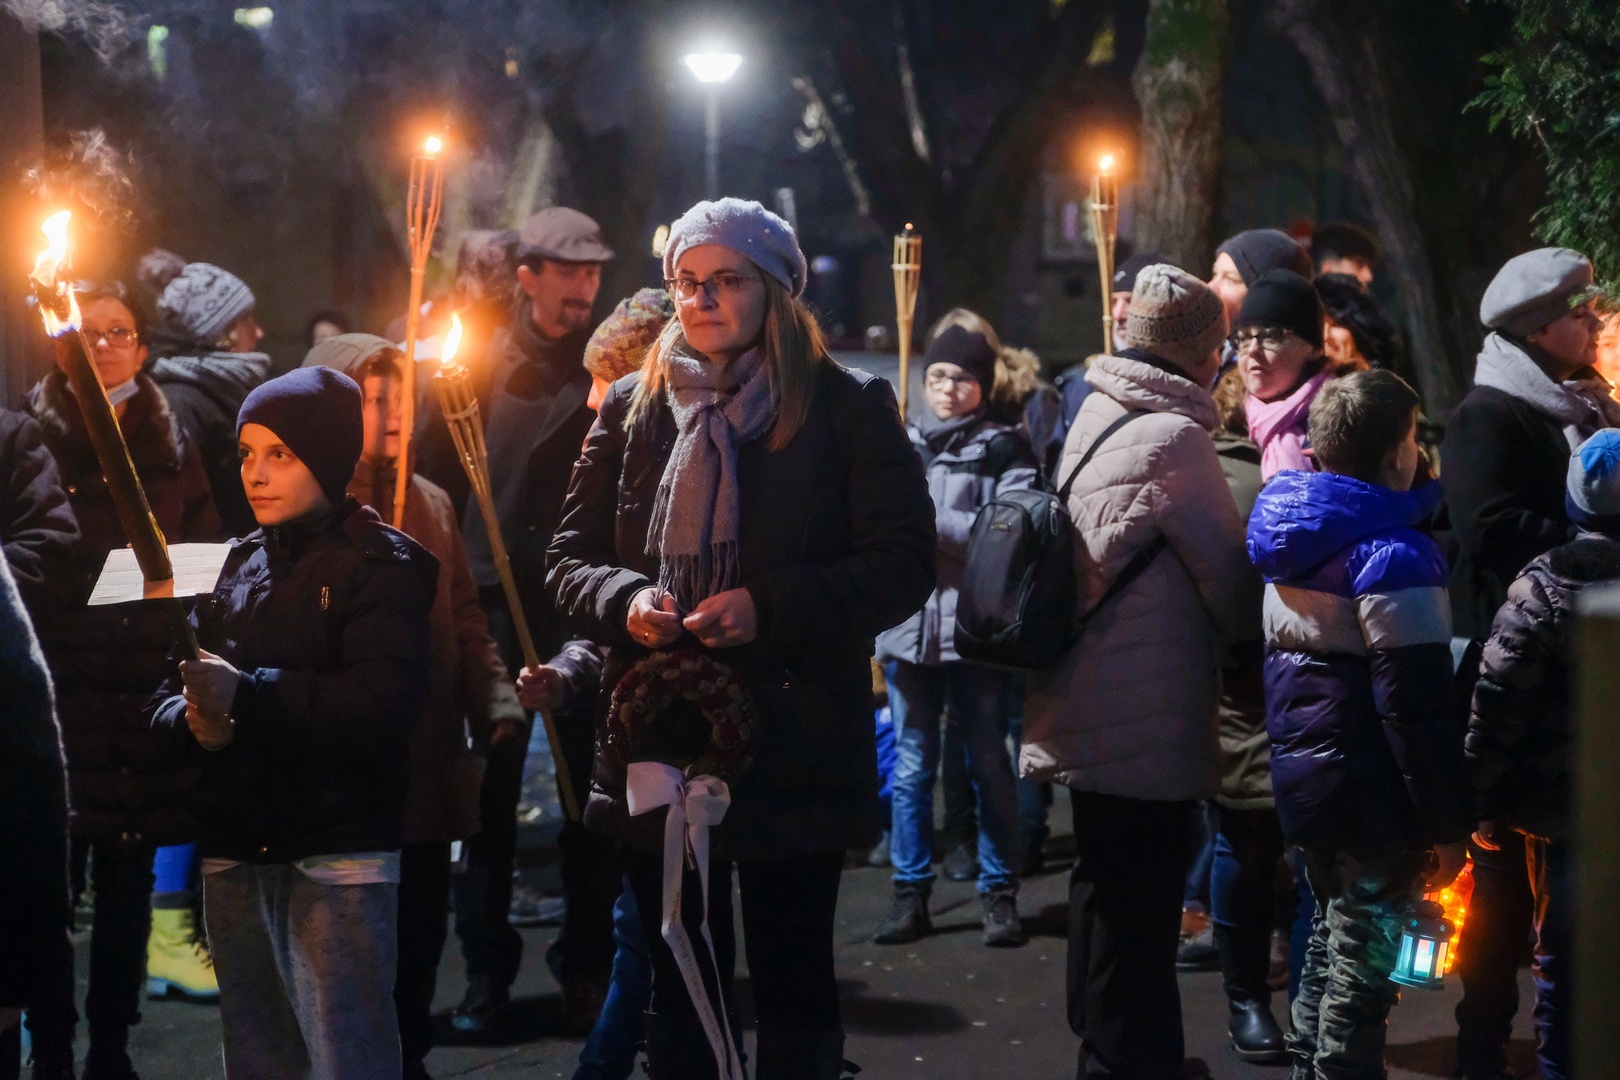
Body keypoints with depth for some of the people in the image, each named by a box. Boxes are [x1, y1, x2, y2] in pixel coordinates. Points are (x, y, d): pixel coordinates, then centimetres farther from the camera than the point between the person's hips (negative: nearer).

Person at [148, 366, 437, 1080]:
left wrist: (245, 696, -22)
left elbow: (382, 703, -20)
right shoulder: (241, 564, 15)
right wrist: (193, 720, -12)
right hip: (233, 854, 7)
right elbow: (169, 699, 12)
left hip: (338, 859, -6)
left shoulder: (381, 565, -4)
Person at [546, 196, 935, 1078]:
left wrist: (771, 606, -19)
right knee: (678, 981, 12)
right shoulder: (632, 409, 10)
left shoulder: (847, 408, -1)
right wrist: (624, 601, -11)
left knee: (794, 978, 6)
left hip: (796, 746, -3)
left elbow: (903, 563, -6)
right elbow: (571, 559, 11)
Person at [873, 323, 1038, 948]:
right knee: (911, 768, 4)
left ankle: (999, 894, 12)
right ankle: (910, 894, 11)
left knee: (987, 764, 4)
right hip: (910, 623, 2)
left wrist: (932, 520, -13)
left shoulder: (1005, 451, 3)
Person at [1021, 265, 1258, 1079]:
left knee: (1107, 897, 21)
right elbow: (1231, 580, -10)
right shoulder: (1174, 437, -17)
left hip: (1088, 715, 9)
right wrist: (1244, 627, 10)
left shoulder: (1094, 418, 9)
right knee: (1139, 925, -3)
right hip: (1148, 727, -9)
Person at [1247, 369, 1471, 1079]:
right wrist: (1448, 824, -15)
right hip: (1371, 803, -9)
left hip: (1304, 779, 9)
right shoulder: (1393, 556, -19)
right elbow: (1417, 707, -20)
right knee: (1364, 967, 0)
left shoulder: (1297, 539, 7)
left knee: (1333, 941, 21)